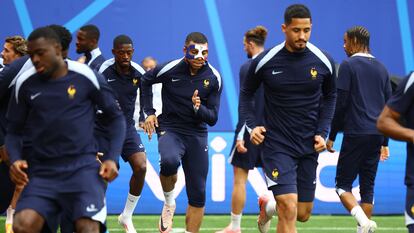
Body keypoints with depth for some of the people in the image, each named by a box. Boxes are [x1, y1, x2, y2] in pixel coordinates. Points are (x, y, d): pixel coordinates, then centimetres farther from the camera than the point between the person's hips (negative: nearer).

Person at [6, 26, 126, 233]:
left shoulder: (86, 76, -2)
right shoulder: (25, 83, 5)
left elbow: (116, 117, 9)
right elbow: (14, 131, 15)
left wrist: (112, 159, -3)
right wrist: (15, 159, -6)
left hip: (82, 165, -2)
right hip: (41, 170, 2)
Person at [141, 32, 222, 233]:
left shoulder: (213, 78, -4)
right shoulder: (170, 69, -9)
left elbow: (212, 118, 0)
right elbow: (146, 81, 13)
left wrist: (198, 108, -21)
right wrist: (149, 112, 7)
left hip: (197, 135, 3)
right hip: (170, 129, -3)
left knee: (197, 195, 2)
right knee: (169, 161, -36)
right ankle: (169, 203, -8)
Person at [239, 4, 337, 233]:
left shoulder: (323, 62, -4)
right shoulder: (264, 62, -10)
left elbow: (329, 97, 13)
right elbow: (246, 93, 7)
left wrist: (322, 132, 2)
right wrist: (252, 125, -7)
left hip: (309, 146, 4)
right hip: (276, 144, -4)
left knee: (303, 214, 12)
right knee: (289, 210, -18)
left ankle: (268, 206, 44)